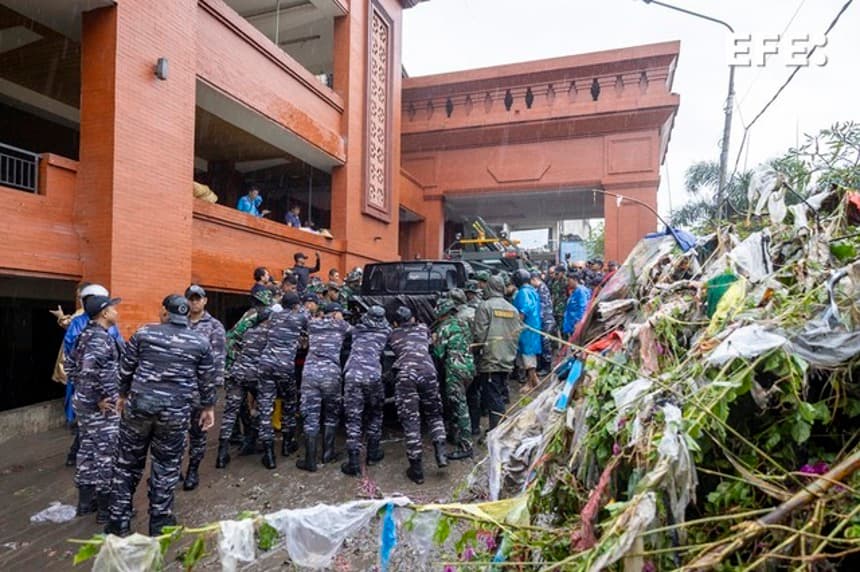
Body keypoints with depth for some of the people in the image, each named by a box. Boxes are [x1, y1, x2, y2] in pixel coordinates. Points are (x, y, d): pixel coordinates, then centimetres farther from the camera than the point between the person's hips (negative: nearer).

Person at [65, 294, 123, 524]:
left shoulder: (86, 334, 9)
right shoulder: (100, 338, -21)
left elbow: (70, 364, 18)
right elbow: (90, 370, -33)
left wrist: (83, 388, 19)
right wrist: (100, 398, -22)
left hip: (84, 403, 10)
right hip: (101, 408, -10)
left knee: (88, 451, 18)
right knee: (106, 455, 1)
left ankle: (85, 501, 30)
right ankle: (105, 508, 11)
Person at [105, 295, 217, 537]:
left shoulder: (143, 333, 1)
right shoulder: (201, 342, 1)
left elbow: (125, 368, 8)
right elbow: (207, 380, 5)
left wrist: (123, 395, 24)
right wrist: (208, 408, 17)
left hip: (139, 404, 1)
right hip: (175, 411, 0)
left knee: (127, 463, 15)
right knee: (166, 467, 11)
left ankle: (118, 521, 23)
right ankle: (159, 522, 21)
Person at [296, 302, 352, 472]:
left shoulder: (312, 324, 17)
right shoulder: (340, 325, 9)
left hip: (310, 373, 2)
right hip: (331, 374, -2)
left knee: (311, 417, 3)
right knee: (331, 415, 15)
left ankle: (310, 460, 3)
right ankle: (328, 453, 21)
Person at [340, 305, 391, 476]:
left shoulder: (357, 329, 20)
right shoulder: (386, 331, 16)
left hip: (352, 375, 1)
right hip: (373, 375, -1)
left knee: (353, 418, 3)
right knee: (375, 414, 20)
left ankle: (353, 462, -1)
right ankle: (373, 453, 26)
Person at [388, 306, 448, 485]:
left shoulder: (392, 335, 23)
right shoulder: (422, 328, 27)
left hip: (405, 374, -1)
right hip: (428, 371, 1)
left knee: (410, 422, 2)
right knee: (434, 416, 19)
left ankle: (416, 470, 3)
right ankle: (440, 452, 0)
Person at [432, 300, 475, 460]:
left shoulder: (444, 327, -6)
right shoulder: (464, 323, 16)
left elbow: (439, 353, -7)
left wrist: (435, 341, 13)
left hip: (455, 370, -8)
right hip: (469, 367, 8)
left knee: (459, 407, -5)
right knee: (459, 405, 20)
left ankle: (465, 446, -4)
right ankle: (457, 435, 31)